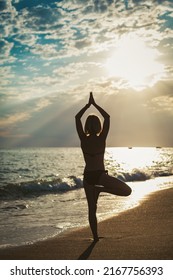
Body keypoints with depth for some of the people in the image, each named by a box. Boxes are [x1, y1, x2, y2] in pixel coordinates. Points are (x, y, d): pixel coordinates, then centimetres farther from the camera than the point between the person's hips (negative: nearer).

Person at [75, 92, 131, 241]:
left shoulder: (83, 139, -5)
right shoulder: (102, 139, -9)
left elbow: (77, 118, 5)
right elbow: (107, 117, 0)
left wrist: (88, 105, 10)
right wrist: (95, 104, 5)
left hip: (88, 177, 3)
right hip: (100, 175, -3)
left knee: (92, 208, 12)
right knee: (127, 190, 3)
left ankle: (95, 236, 12)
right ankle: (101, 189, -12)